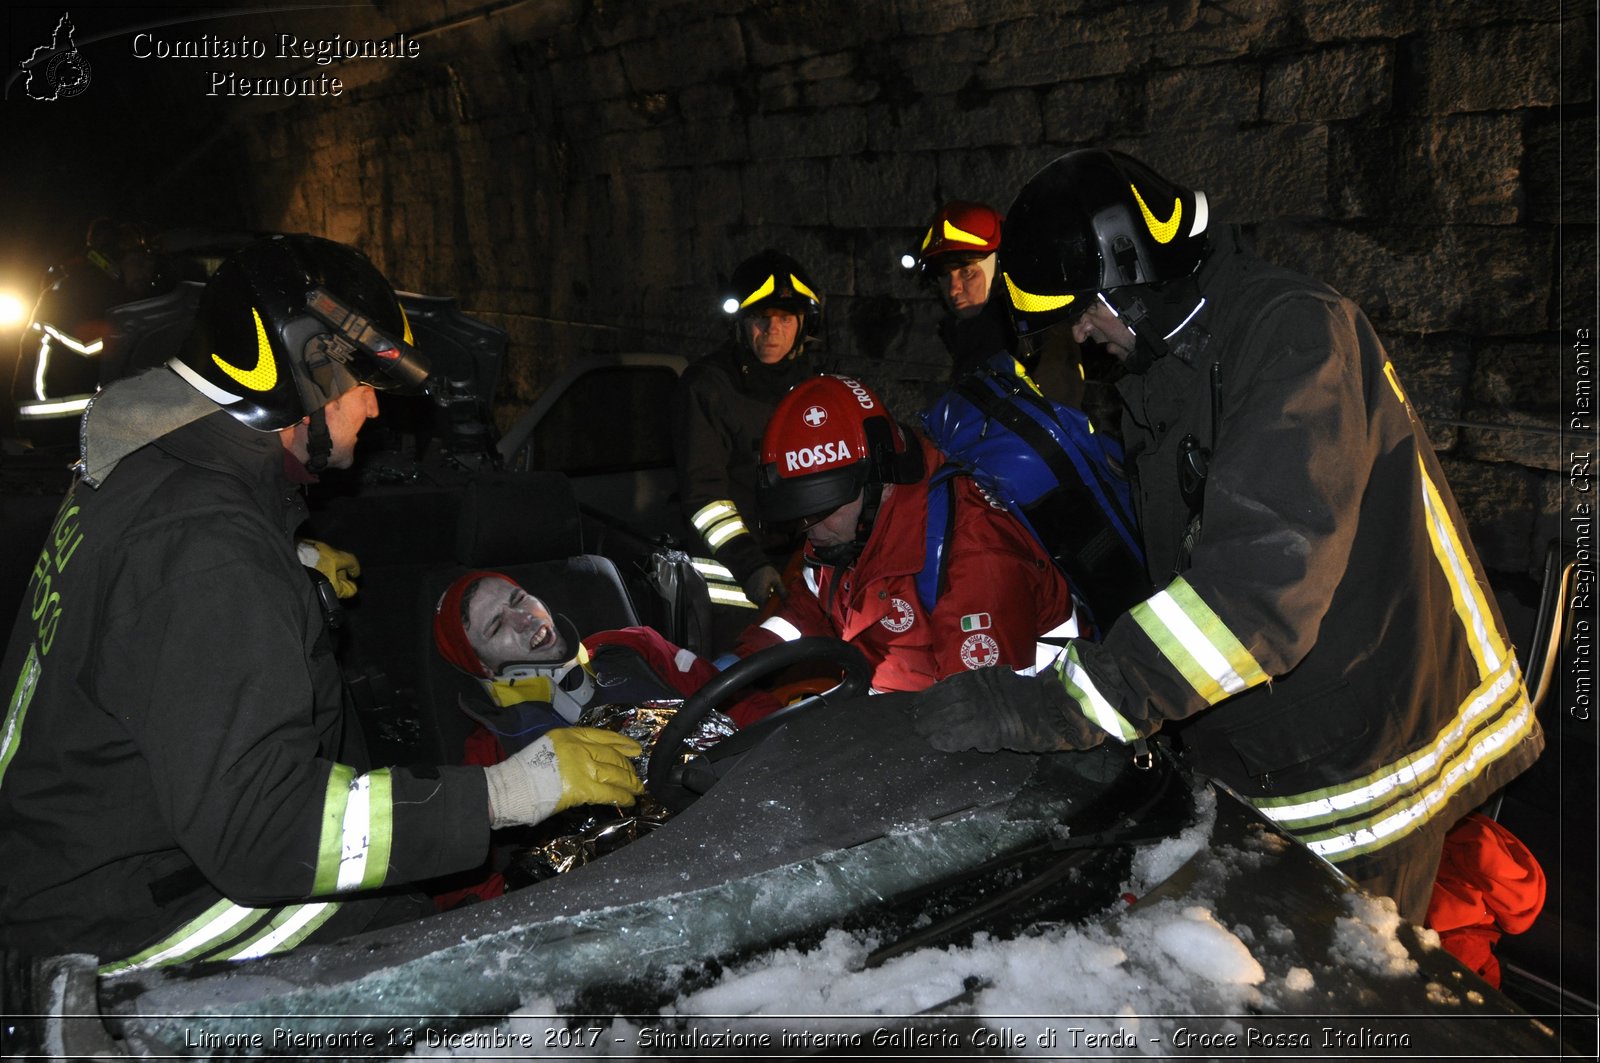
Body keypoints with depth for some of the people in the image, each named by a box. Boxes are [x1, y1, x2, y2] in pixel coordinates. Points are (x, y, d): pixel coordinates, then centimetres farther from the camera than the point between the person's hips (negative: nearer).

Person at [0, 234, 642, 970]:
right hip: (129, 923, -10)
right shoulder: (206, 545, -29)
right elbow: (254, 827, -34)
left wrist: (294, 574, 33)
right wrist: (503, 793, -32)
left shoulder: (145, 467, 5)